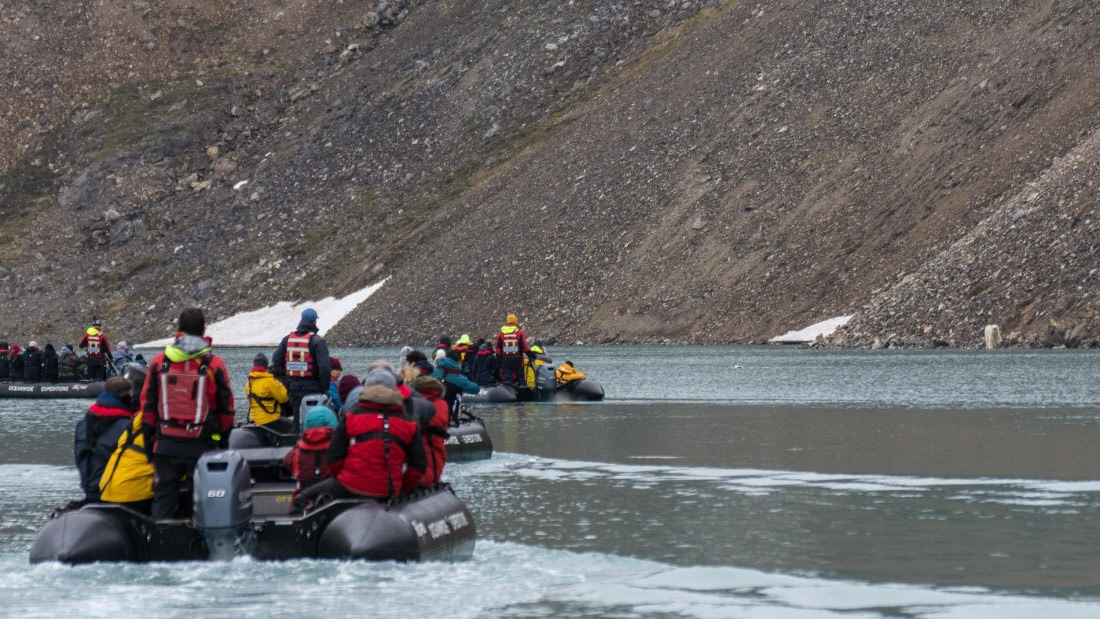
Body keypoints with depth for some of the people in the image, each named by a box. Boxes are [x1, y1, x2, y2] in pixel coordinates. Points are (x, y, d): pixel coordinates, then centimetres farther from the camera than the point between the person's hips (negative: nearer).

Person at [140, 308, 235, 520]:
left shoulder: (159, 362, 0)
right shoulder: (214, 364, -5)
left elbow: (147, 404, 4)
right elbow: (226, 408, 1)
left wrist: (148, 435, 14)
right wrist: (223, 438, 12)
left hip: (166, 445, 2)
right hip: (202, 446, -2)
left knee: (164, 494, 9)